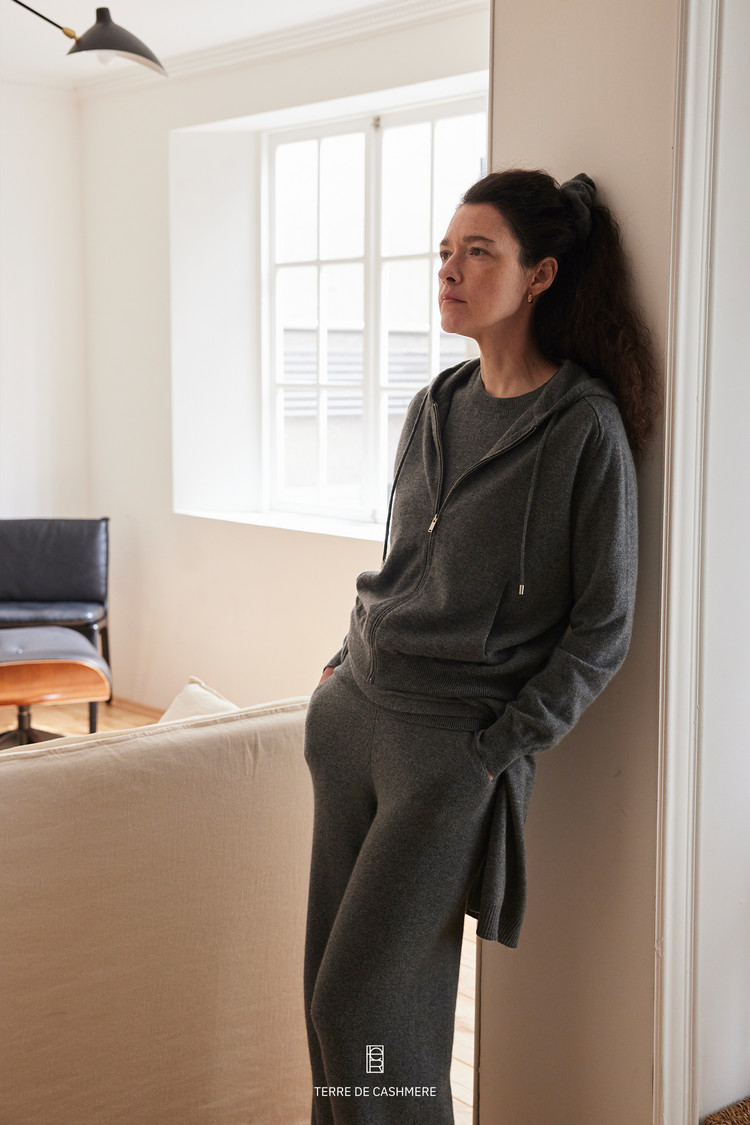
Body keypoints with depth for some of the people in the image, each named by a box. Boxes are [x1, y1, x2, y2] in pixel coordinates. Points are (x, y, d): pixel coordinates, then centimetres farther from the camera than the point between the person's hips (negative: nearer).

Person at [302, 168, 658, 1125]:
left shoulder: (584, 427, -11)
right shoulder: (434, 408, 9)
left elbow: (602, 627, -9)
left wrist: (501, 746, -11)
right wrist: (344, 665, 12)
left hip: (457, 747, -7)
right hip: (354, 717, 7)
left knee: (362, 1004, -3)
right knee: (331, 986, 12)